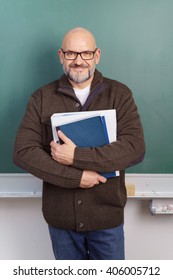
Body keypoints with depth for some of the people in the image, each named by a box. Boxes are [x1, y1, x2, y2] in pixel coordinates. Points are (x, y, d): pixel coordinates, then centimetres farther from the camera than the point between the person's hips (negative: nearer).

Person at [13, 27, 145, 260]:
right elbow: (23, 152, -11)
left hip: (107, 215, -1)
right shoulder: (42, 98, -3)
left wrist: (76, 157, -23)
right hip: (60, 216, 1)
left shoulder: (120, 94, -6)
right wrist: (76, 177, -20)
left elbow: (135, 148, -17)